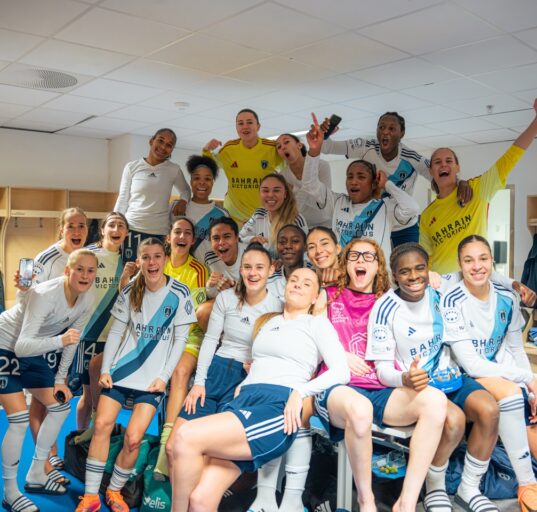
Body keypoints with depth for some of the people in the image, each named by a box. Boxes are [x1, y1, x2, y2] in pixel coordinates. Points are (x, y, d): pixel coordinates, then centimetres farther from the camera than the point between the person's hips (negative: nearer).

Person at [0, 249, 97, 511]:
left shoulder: (86, 301, -11)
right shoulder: (45, 295, -32)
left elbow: (72, 341, 3)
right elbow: (22, 346, -37)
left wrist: (60, 379, 4)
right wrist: (59, 340, -51)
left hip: (33, 354, 8)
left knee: (61, 406, 8)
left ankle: (36, 475, 23)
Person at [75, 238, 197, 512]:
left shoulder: (180, 293, -7)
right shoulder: (130, 291, 1)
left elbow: (180, 338, -5)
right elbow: (116, 331, 5)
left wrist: (164, 376, -9)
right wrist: (105, 369, -2)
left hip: (152, 377, -2)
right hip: (121, 369, 2)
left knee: (133, 437, -7)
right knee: (102, 424, -6)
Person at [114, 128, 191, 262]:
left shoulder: (174, 170, 4)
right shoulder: (132, 167, 4)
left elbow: (185, 190, 22)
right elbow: (122, 201, 8)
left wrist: (183, 202, 1)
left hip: (160, 233, 0)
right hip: (132, 230, 0)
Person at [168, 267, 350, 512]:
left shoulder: (318, 323, 10)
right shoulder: (267, 322, 27)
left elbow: (341, 372, -2)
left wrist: (299, 392, -14)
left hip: (278, 407, -5)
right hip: (242, 400, 5)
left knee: (186, 438, -26)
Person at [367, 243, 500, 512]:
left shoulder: (441, 292, -2)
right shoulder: (385, 308, -15)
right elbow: (383, 369, -14)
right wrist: (406, 379, -35)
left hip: (451, 376, 5)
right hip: (415, 385, -5)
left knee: (489, 410, -24)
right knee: (454, 419, -32)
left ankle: (469, 489, -3)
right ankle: (434, 489, -3)